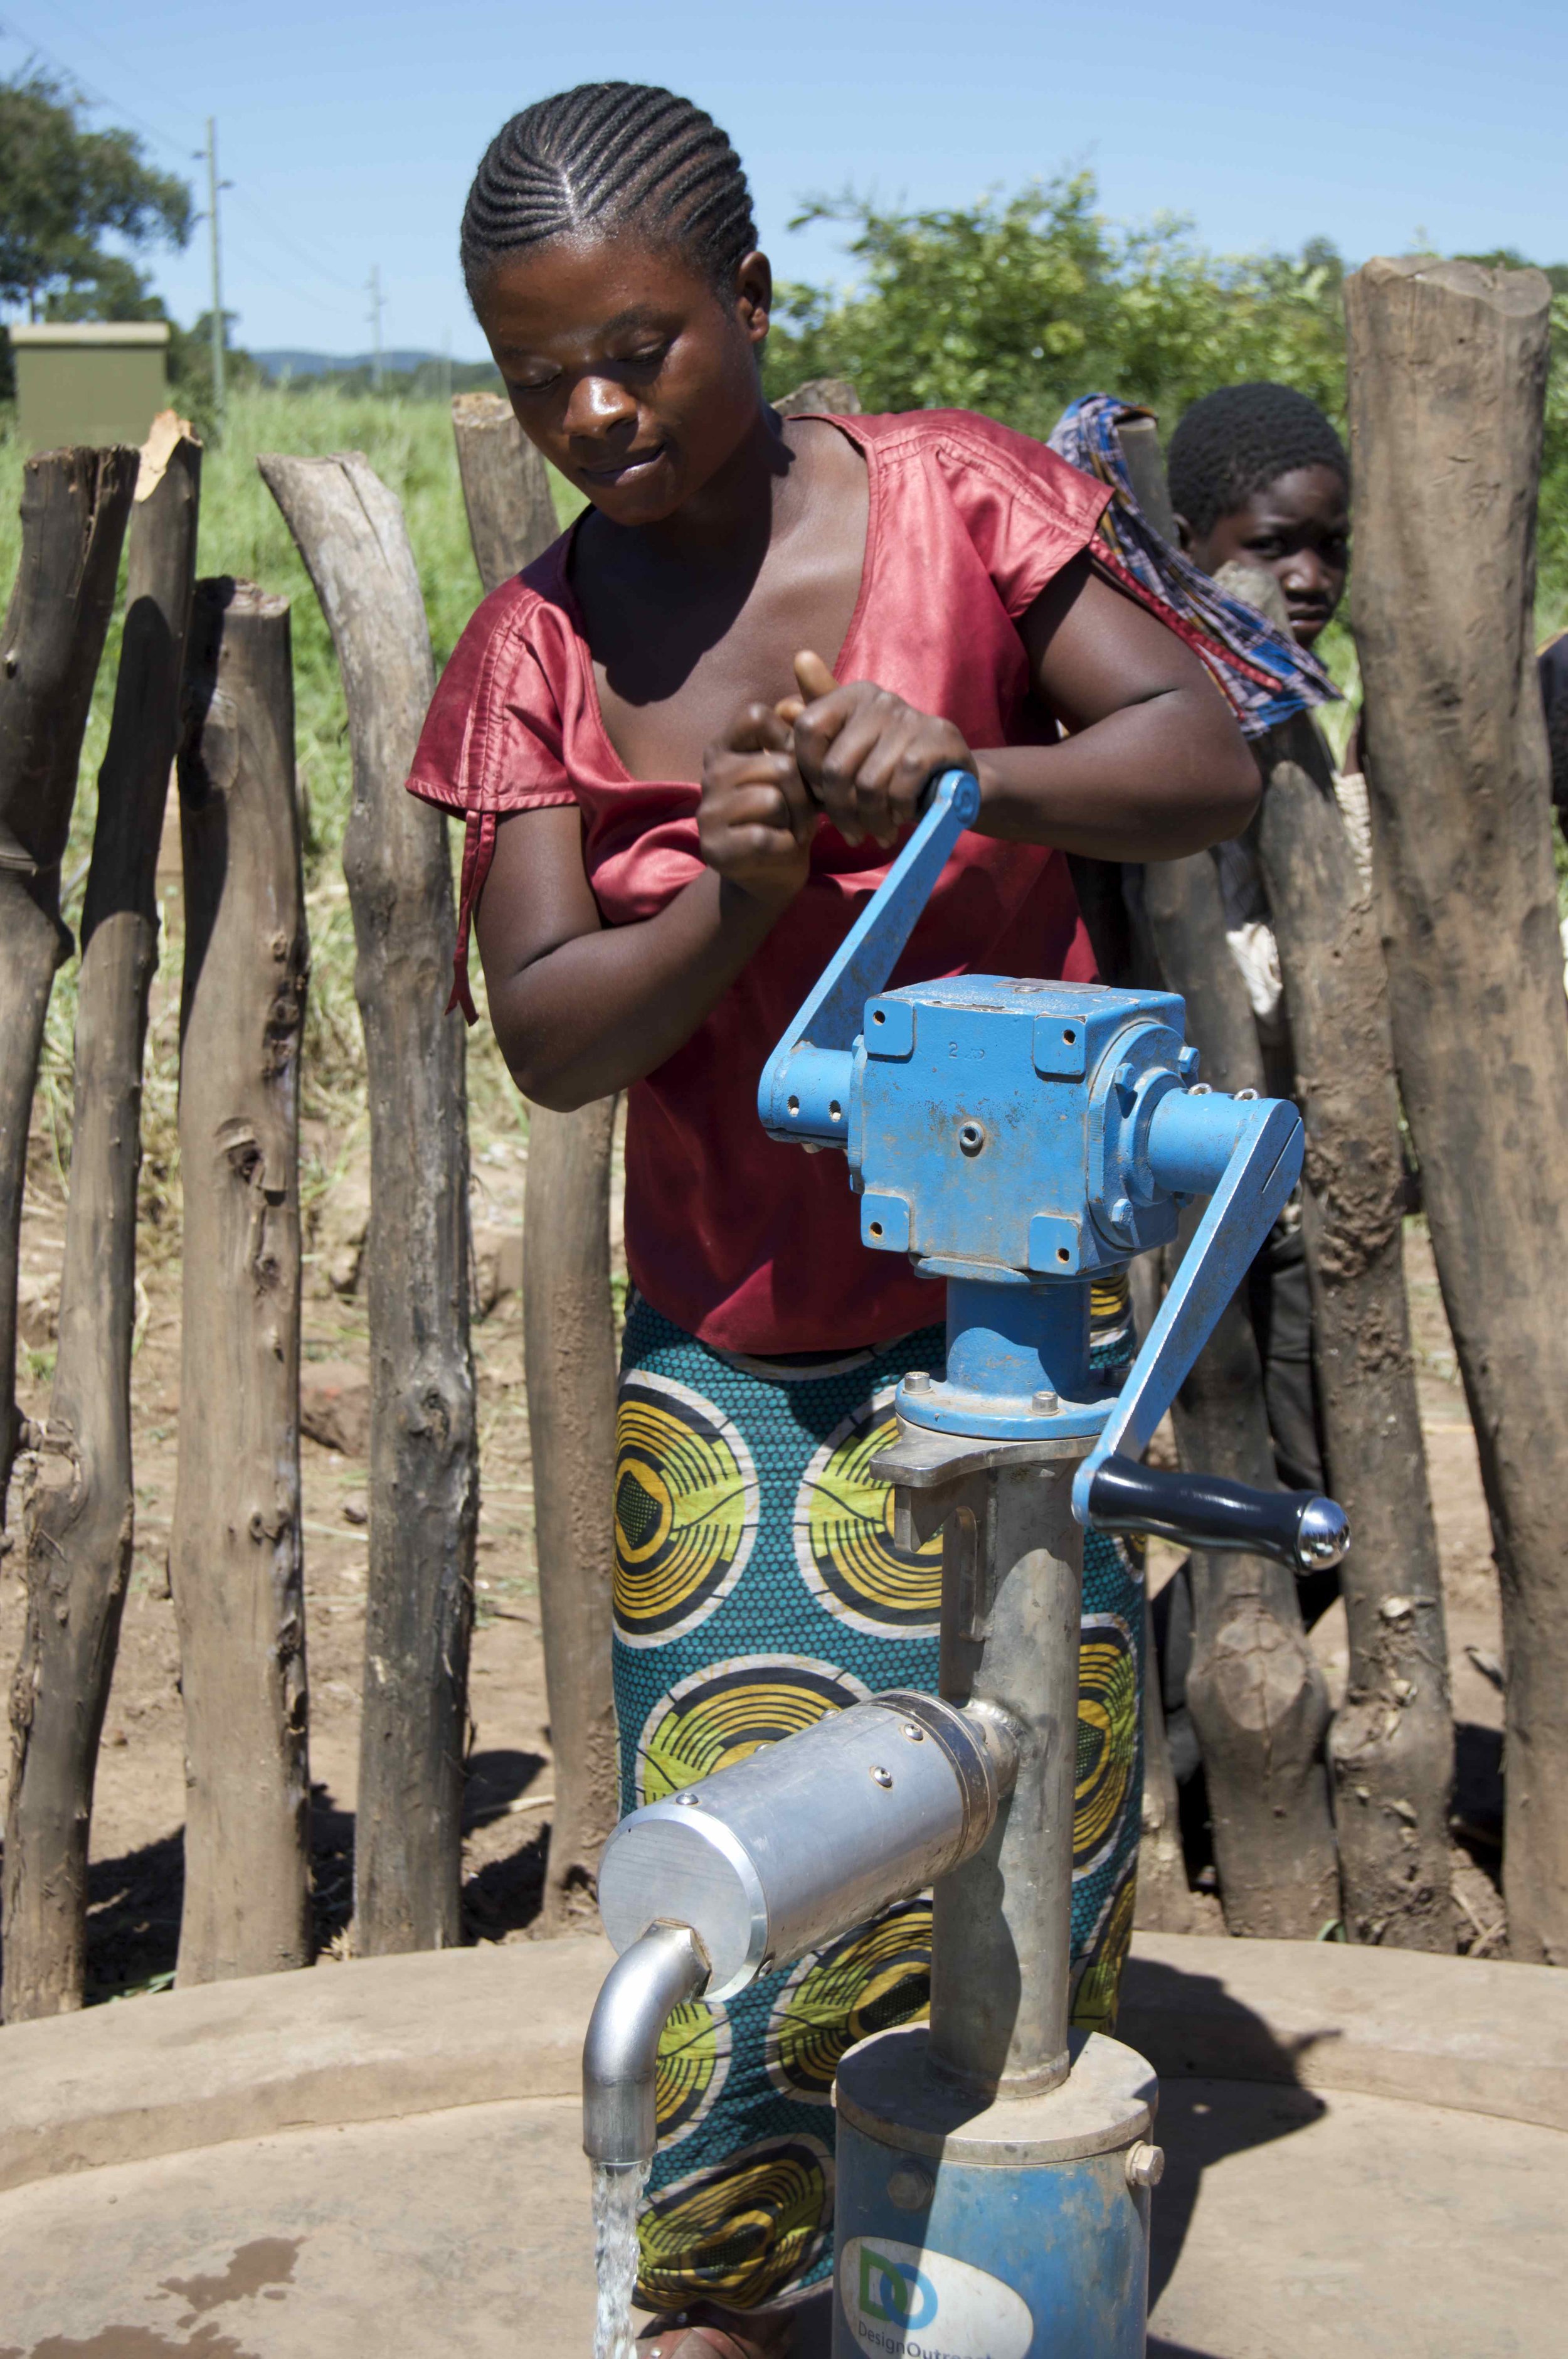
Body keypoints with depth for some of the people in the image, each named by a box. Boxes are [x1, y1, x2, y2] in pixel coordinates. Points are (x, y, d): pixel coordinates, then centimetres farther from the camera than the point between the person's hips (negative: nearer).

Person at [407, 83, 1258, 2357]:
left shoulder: (952, 501, -6)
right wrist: (732, 900, -26)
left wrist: (973, 768, -31)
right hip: (733, 1345, 1)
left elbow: (1208, 762, -12)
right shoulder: (540, 645, 0)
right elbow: (546, 1032, -7)